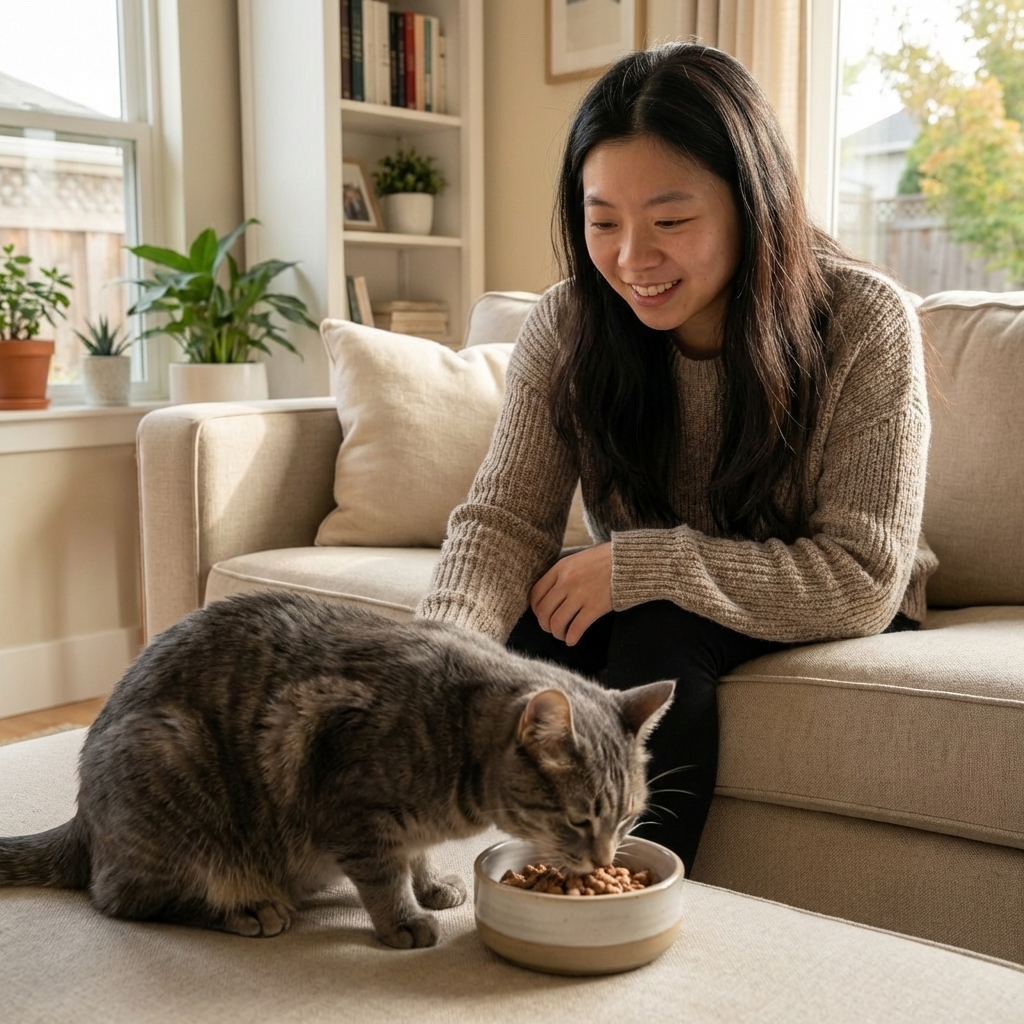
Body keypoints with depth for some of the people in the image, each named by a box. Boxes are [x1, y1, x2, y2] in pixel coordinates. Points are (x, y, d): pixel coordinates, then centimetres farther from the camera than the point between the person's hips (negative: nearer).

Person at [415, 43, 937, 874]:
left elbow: (863, 580, -25)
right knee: (518, 644, -25)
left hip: (828, 624, -2)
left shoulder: (865, 324, -22)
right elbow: (504, 519, -19)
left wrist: (640, 564, -30)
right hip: (649, 614, 3)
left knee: (664, 631, -31)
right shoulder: (567, 326, -13)